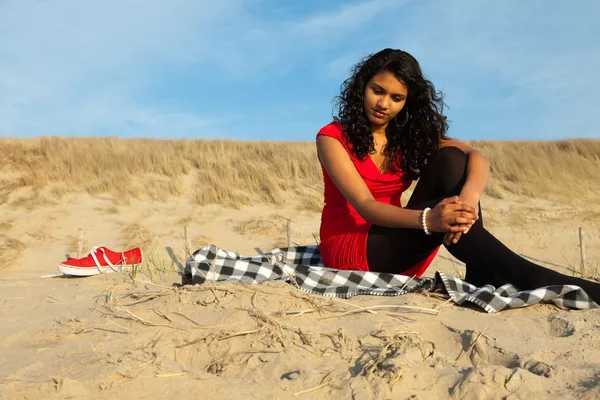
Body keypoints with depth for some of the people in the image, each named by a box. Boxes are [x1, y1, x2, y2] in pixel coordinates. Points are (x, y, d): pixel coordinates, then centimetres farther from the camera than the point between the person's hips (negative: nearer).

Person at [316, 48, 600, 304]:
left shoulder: (410, 134, 5)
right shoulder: (333, 137, -8)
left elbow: (477, 158, -12)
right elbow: (366, 206, -22)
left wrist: (469, 196, -36)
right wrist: (428, 219, -40)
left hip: (398, 250, 5)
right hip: (346, 250, -4)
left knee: (451, 159, -17)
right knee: (440, 222, -31)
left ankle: (483, 274, -26)